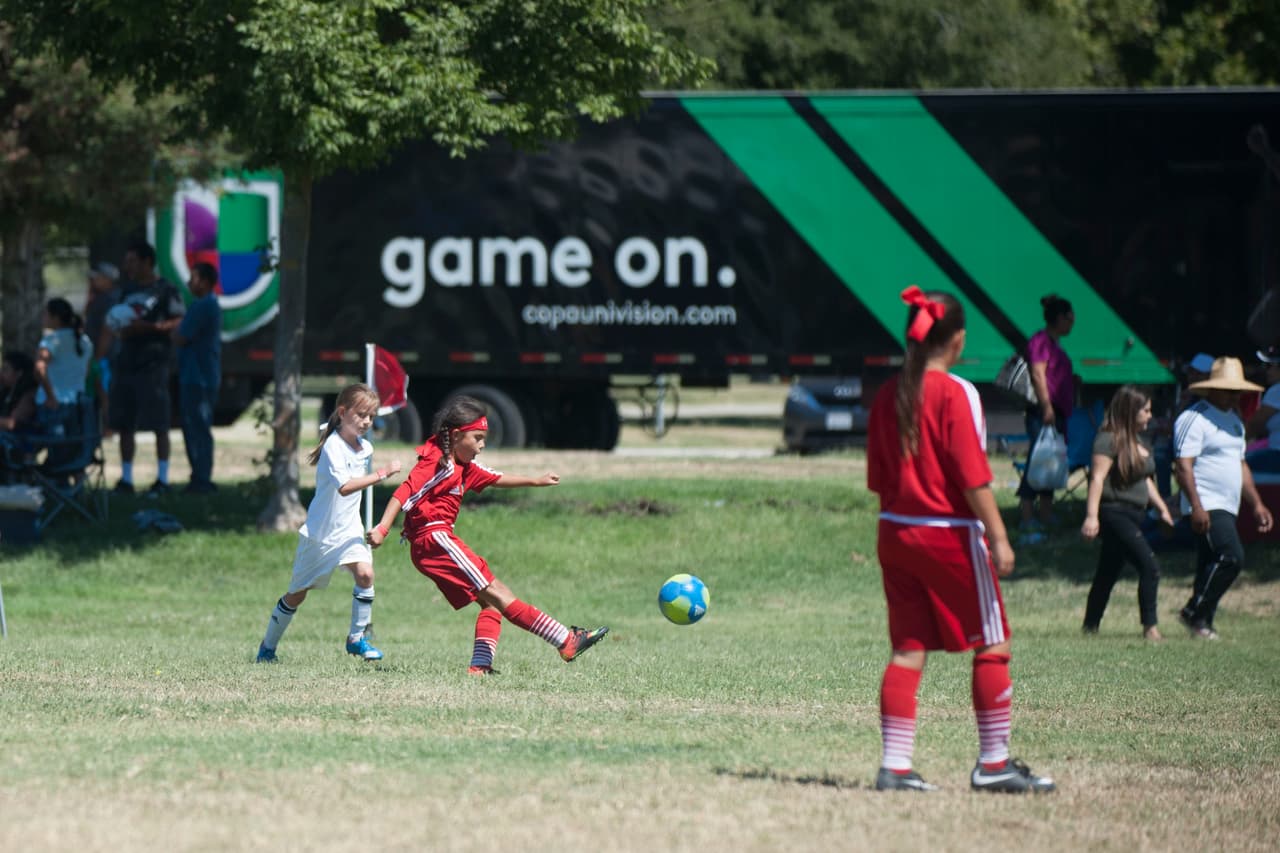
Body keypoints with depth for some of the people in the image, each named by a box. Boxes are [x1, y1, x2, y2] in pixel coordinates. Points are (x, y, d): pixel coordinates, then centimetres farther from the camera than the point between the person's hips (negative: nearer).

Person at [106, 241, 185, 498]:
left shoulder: (166, 291, -4)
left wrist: (147, 326, -19)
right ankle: (126, 479, 13)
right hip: (126, 362, 7)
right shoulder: (127, 291, 18)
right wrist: (99, 354, 10)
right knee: (124, 425, 7)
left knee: (158, 424, -6)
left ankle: (163, 479, -2)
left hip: (153, 363, -7)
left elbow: (179, 323, -11)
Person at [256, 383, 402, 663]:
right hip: (320, 532, -5)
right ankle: (268, 646, 27)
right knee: (297, 594, 8)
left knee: (365, 574, -21)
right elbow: (344, 487, -34)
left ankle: (357, 638, -8)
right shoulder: (333, 447, -20)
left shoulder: (365, 448, 3)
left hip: (349, 529, 5)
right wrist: (380, 475, -37)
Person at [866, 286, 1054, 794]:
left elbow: (877, 478, 12)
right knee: (992, 646, 4)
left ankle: (895, 765, 2)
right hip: (951, 534, -6)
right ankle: (994, 764, 4)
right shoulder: (956, 394, -13)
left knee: (908, 650, 8)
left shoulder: (888, 395, 6)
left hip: (895, 535, 6)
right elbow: (973, 476, -16)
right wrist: (998, 537, -13)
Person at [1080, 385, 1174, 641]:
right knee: (1150, 567, -17)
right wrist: (1091, 515, -27)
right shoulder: (1109, 440, -11)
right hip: (1114, 512, -9)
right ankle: (1150, 626, -15)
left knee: (1107, 574, 13)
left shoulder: (1140, 442, 17)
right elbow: (1098, 478, -19)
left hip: (1133, 515, 9)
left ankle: (1090, 628, 19)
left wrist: (1162, 509, 28)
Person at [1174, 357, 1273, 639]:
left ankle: (1201, 624, 8)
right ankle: (1196, 613, -12)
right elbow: (1183, 465, -16)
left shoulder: (1234, 421, 20)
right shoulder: (1194, 419, -10)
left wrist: (1256, 504, 24)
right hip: (1207, 507, -9)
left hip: (1227, 507, 9)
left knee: (1211, 565, 6)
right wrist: (1196, 507, -24)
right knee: (1231, 556, -20)